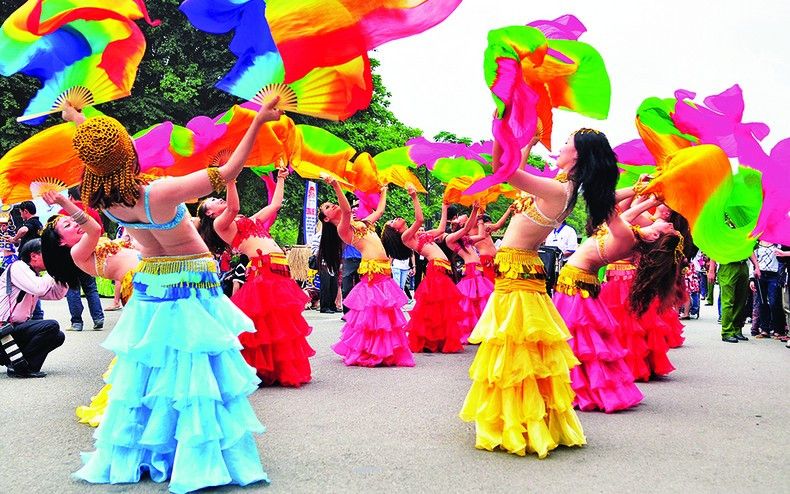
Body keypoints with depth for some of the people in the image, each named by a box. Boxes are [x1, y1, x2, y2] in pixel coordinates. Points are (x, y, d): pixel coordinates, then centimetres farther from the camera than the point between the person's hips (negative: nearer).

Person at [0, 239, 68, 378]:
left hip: (17, 327, 10)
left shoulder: (36, 277, 19)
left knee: (59, 336, 9)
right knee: (52, 326, -22)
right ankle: (19, 366, -14)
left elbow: (57, 295, 18)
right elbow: (38, 288, -23)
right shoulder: (18, 266, -8)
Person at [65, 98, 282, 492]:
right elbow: (227, 173, -28)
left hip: (148, 287, 6)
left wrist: (76, 119, 30)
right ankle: (200, 460, 6)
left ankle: (128, 457, 26)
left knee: (145, 370, 15)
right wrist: (258, 123, -24)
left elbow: (97, 157, 11)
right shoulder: (160, 194, -29)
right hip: (191, 287, -5)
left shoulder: (103, 199, -11)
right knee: (192, 373, 0)